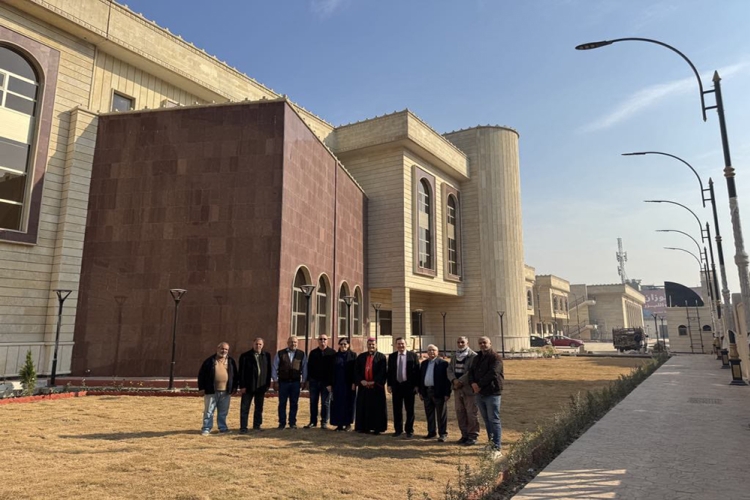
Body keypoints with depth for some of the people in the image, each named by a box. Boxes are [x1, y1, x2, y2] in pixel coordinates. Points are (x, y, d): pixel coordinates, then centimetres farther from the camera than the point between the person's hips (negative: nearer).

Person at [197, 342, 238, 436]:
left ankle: (223, 428, 22)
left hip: (226, 391, 3)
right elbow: (201, 374, 1)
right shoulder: (210, 361, 0)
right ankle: (206, 429, 11)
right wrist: (202, 387, -4)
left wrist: (234, 387, 8)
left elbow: (235, 375, 14)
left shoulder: (231, 362, 9)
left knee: (223, 412, 11)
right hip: (211, 391, -3)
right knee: (209, 411, 2)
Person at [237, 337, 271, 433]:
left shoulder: (267, 355, 5)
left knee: (259, 408, 12)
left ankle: (257, 425, 24)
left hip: (261, 386, 3)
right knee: (244, 408, 1)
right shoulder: (245, 356, -3)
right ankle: (243, 427, 8)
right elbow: (242, 372, -4)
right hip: (248, 386, -3)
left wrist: (268, 384, 3)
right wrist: (242, 386, -9)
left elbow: (269, 371, 7)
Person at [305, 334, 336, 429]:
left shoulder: (332, 353, -2)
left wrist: (331, 383, -11)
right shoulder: (313, 353, 8)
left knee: (325, 403, 3)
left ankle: (324, 422, 12)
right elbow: (309, 367, 10)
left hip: (326, 382, -3)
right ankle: (313, 421, 17)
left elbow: (333, 368, -5)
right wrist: (308, 380, 4)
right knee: (313, 402, 8)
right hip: (314, 381, 3)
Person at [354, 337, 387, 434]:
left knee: (377, 407, 1)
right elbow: (356, 370, 6)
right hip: (363, 385, 3)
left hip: (377, 386, -3)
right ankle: (364, 427, 12)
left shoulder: (381, 357, 1)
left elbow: (383, 372, -6)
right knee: (363, 407, 5)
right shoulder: (361, 357, 10)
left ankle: (377, 428, 8)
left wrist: (374, 382, -13)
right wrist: (361, 381, -9)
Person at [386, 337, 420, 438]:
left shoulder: (413, 355, -2)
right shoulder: (392, 356, 6)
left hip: (409, 386, -2)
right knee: (397, 409, 8)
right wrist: (389, 385, 3)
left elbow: (417, 371, -3)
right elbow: (389, 371, 9)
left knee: (409, 409, 6)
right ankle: (398, 429, 19)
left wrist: (416, 385, -7)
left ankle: (409, 430, 17)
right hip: (396, 385, 2)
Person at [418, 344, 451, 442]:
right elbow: (421, 377, 16)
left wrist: (447, 393, -14)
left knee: (441, 415, 2)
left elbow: (446, 378, -10)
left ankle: (443, 434, 10)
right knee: (429, 414, 13)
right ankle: (431, 432, 25)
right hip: (427, 391, 6)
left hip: (438, 392, -6)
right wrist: (420, 392, 12)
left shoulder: (443, 363, -6)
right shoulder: (424, 363, 12)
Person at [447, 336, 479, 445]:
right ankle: (464, 435, 22)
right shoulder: (454, 357, 14)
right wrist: (454, 380, -11)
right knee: (460, 413, 11)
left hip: (469, 389, -7)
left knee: (471, 413, -1)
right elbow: (449, 370, 8)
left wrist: (460, 381, -18)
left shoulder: (474, 356, -8)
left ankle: (472, 436, 9)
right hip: (457, 389, 7)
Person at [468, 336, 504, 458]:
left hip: (492, 393, -7)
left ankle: (497, 448, -3)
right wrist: (473, 383, -10)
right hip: (479, 393, 7)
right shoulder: (477, 358, 16)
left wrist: (479, 385, -17)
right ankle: (491, 443, 23)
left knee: (494, 420, -6)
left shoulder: (495, 357, -8)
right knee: (486, 420, 14)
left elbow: (492, 374, -19)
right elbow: (471, 372, 10)